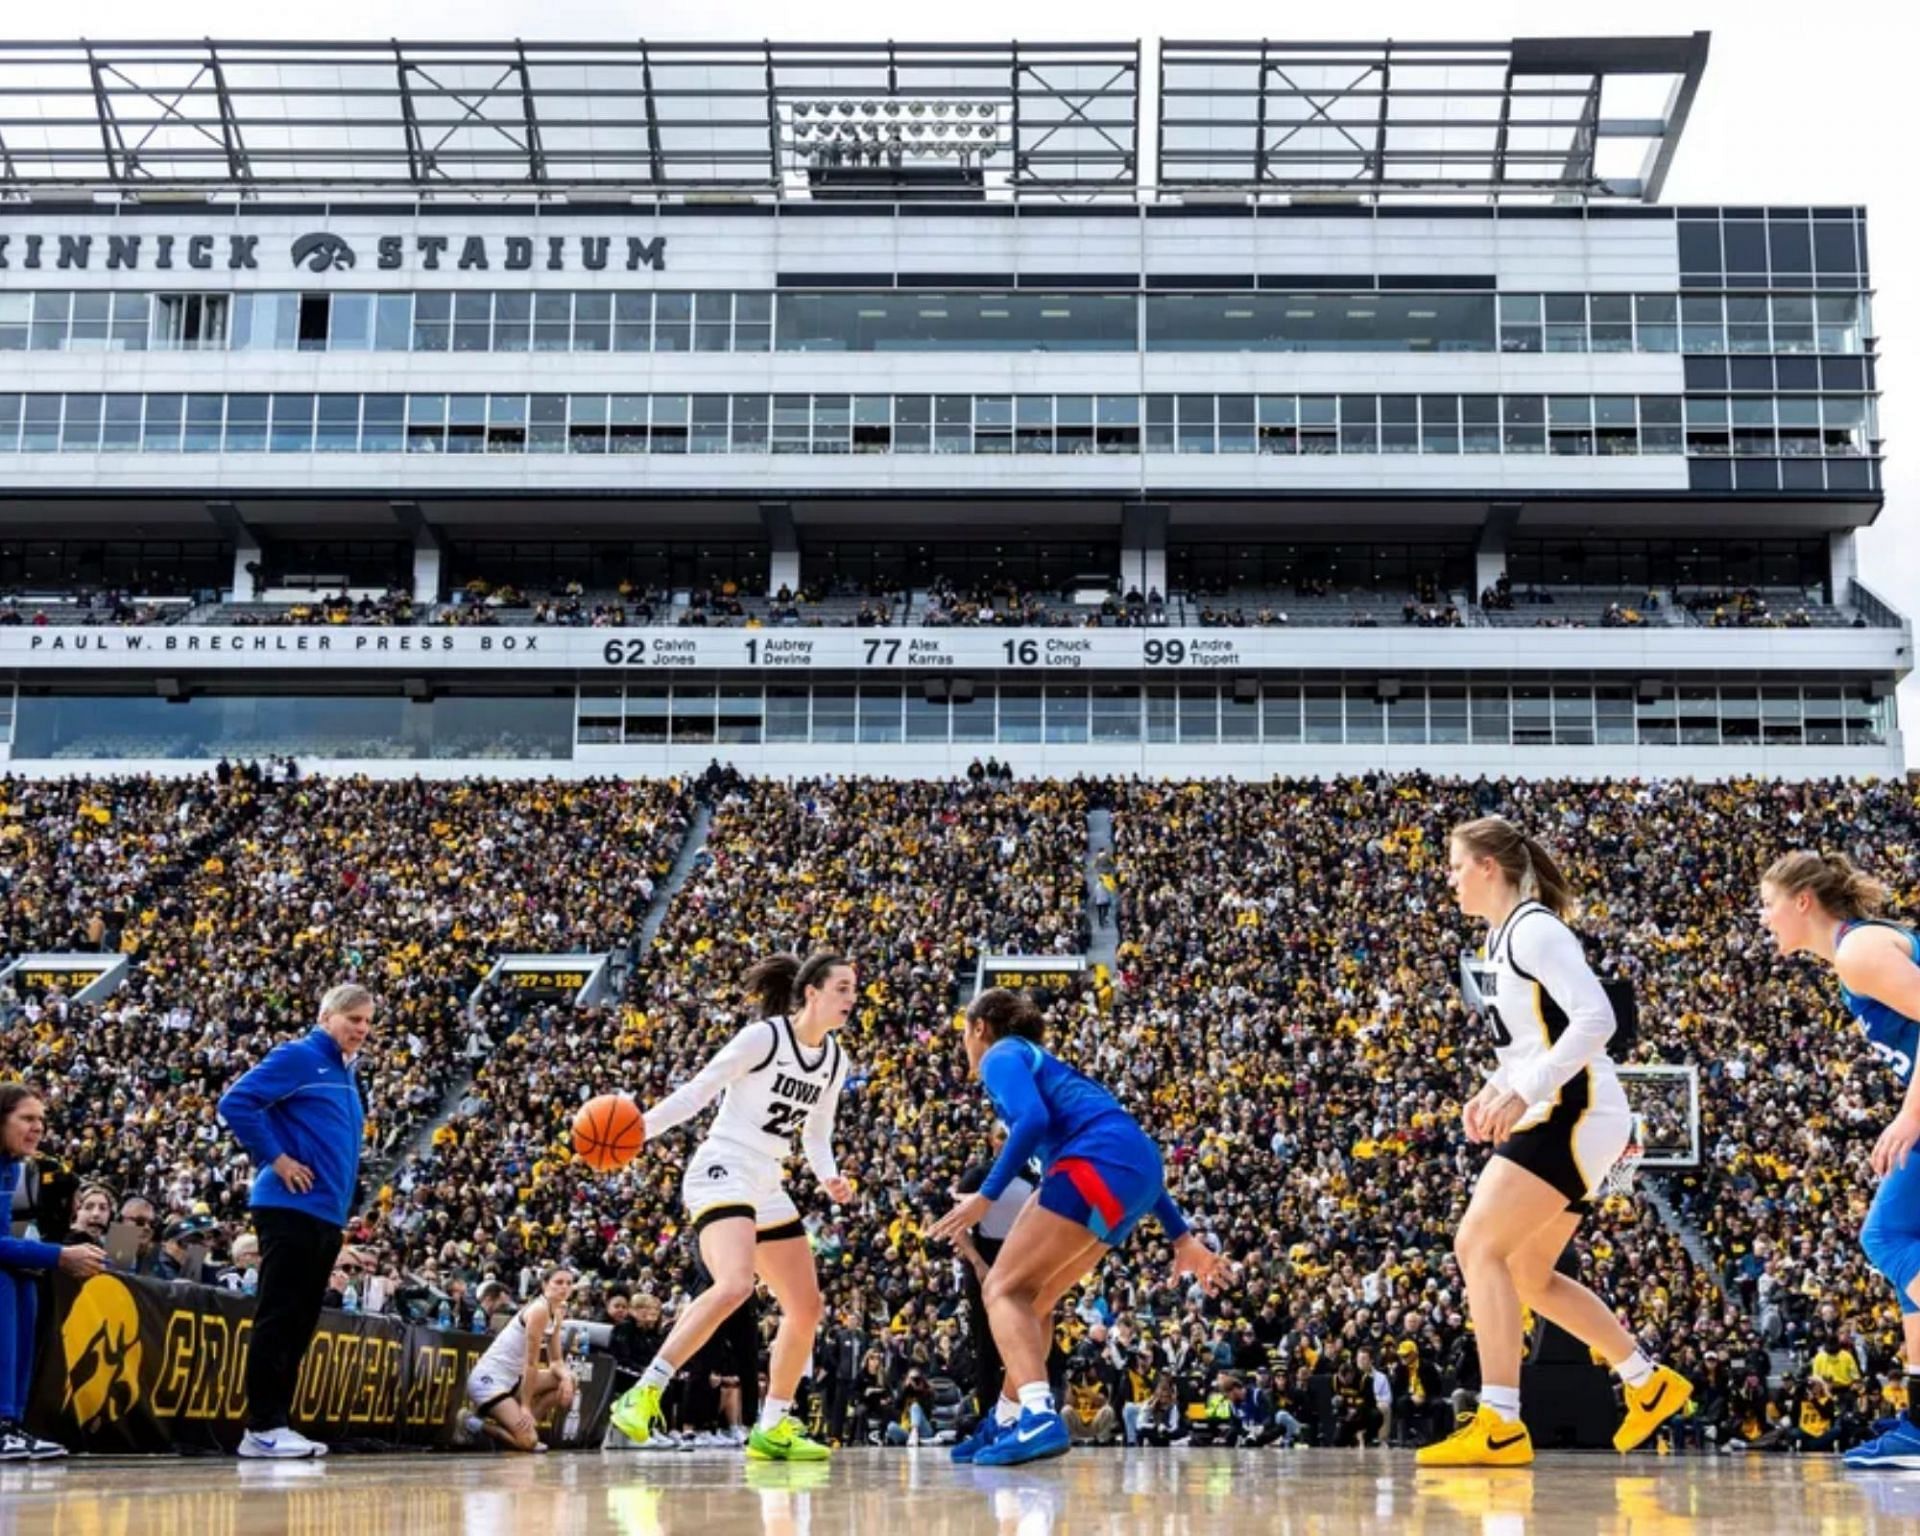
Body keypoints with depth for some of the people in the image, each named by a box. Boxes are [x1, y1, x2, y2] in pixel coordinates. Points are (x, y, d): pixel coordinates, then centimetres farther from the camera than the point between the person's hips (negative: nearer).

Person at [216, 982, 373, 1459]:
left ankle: (277, 1423, 15)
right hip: (291, 1208, -9)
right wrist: (275, 1158, -15)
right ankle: (262, 1427, -4)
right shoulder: (298, 1057, -7)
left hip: (328, 1215, 9)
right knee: (278, 1319, -7)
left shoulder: (347, 1075, 18)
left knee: (301, 1324, 10)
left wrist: (345, 1207, 14)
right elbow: (236, 1102, -15)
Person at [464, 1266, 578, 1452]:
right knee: (528, 1441, -21)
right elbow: (531, 1362, -18)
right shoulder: (539, 1310, -18)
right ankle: (478, 1425, 0)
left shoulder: (557, 1313, 11)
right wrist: (525, 1406, -17)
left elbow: (556, 1361, 13)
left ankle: (523, 1424, 3)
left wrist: (565, 1376, -10)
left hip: (512, 1379, 10)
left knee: (570, 1381, 3)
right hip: (488, 1379, -10)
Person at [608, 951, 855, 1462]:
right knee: (734, 1285, -31)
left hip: (768, 1187, 9)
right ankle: (644, 1393, -25)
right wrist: (638, 1128, -22)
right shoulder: (764, 1036, -11)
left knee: (806, 1310, 8)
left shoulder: (834, 1060, 10)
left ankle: (772, 1429, 20)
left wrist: (829, 1178, 0)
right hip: (721, 1173, -9)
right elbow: (697, 1090, -11)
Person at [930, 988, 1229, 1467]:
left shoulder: (1001, 1056, 9)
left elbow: (1032, 1119, -14)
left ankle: (1040, 1416, -28)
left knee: (1005, 1288, -9)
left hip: (1096, 1166, -9)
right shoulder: (1044, 1065, 33)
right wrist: (1182, 1238, 28)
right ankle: (1007, 1421, 25)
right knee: (1032, 1296, 20)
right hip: (1138, 1174, 9)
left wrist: (986, 1195, -15)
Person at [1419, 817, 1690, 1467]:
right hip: (1548, 1116, 10)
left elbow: (1595, 1018, -24)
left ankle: (1500, 1425, -17)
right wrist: (1492, 1093, 11)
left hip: (1576, 1114, -10)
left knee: (1478, 1246, -16)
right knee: (1527, 1276, 14)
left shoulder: (1535, 928, -13)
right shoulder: (1500, 936, 15)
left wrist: (1522, 1092, -27)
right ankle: (1650, 1382, 25)